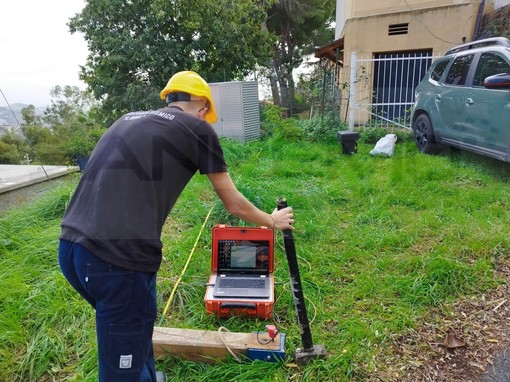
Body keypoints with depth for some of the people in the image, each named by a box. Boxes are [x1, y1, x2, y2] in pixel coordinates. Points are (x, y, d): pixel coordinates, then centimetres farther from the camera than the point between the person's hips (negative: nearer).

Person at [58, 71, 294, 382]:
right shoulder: (198, 129, 3)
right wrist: (273, 221, 29)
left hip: (71, 248, 8)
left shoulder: (129, 119, 22)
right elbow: (235, 205, 11)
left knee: (136, 327, 30)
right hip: (119, 258, -8)